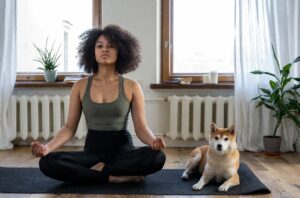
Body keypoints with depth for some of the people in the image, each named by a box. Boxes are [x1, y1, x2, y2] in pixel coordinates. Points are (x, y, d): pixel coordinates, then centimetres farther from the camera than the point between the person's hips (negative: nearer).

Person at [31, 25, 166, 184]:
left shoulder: (131, 87, -2)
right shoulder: (80, 86, 2)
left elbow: (141, 127, -4)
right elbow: (69, 127, 2)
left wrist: (153, 140, -28)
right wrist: (47, 147, -17)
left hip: (122, 149, -1)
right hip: (92, 150, 1)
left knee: (157, 156, -32)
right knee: (47, 162, -26)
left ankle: (99, 170, -16)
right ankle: (116, 177, -21)